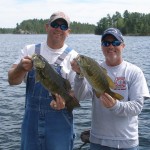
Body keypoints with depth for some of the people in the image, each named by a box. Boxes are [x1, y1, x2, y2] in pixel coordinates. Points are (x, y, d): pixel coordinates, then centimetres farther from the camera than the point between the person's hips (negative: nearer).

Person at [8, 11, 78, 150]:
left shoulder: (72, 56, -3)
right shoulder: (30, 50, 3)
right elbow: (12, 80, -2)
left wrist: (64, 101, -28)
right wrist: (22, 67, -25)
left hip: (59, 120, -2)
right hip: (31, 118, 2)